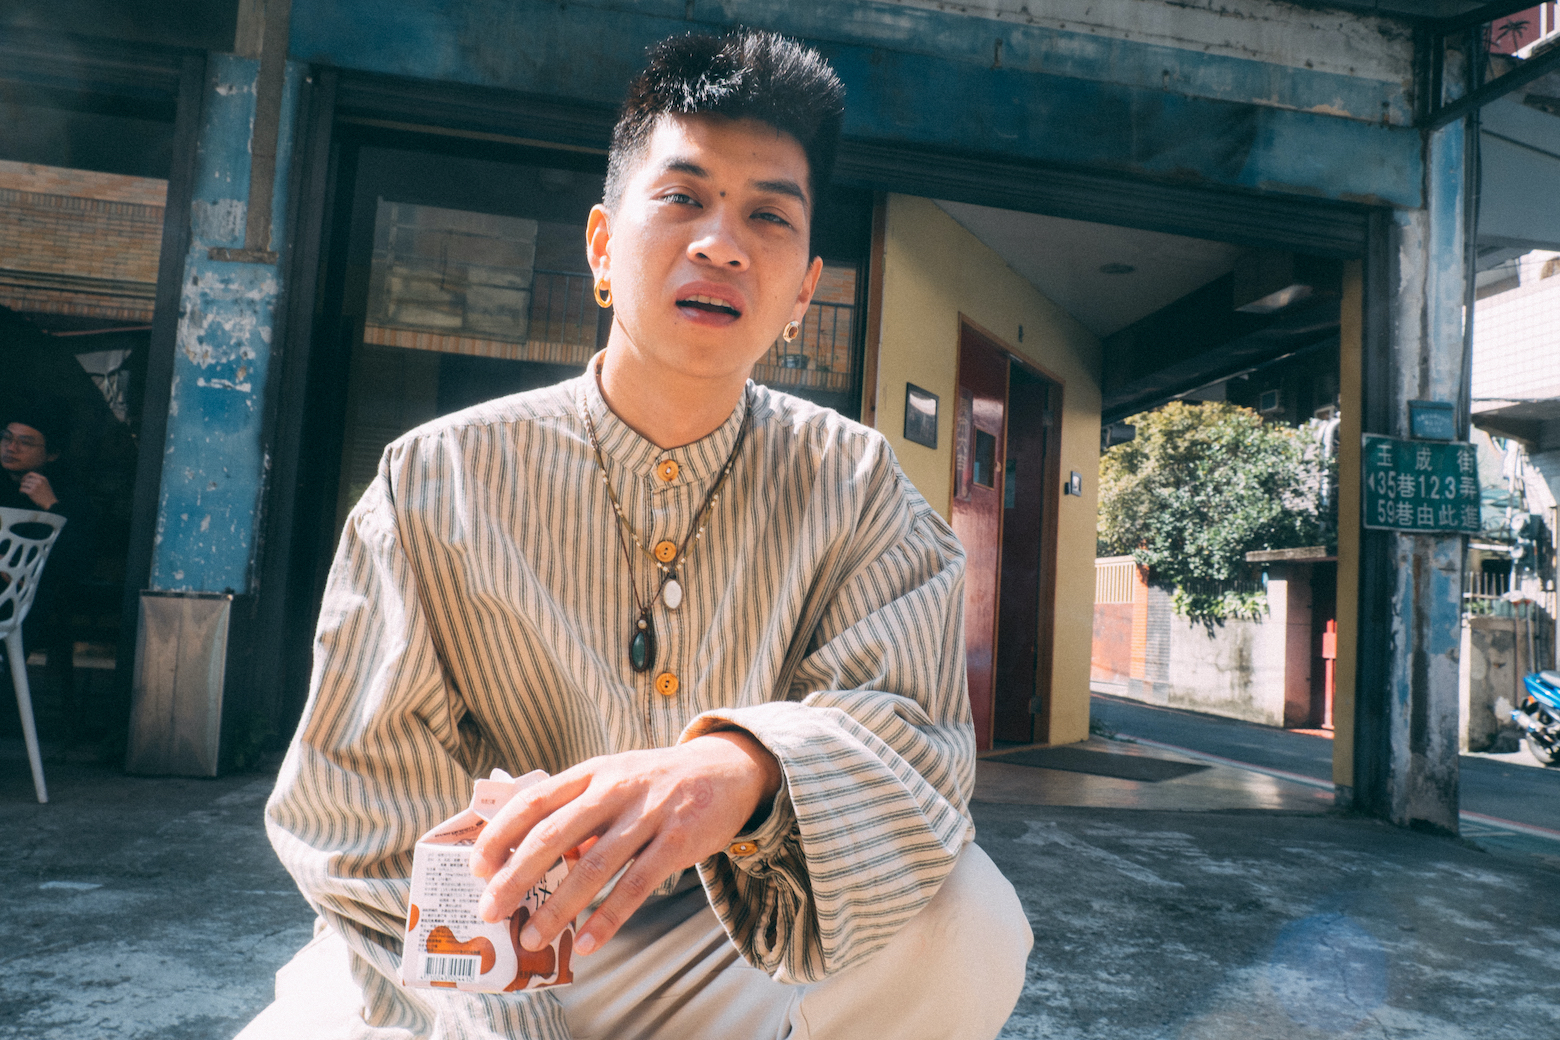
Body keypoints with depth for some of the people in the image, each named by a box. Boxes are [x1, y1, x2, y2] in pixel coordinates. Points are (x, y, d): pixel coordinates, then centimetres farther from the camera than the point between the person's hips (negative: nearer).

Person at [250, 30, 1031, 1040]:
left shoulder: (857, 488, -6)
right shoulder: (434, 483, -9)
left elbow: (914, 738, -18)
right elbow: (369, 841, -9)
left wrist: (749, 765, -40)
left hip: (740, 956, 2)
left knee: (970, 927, -25)